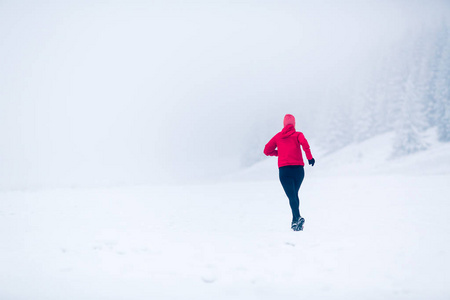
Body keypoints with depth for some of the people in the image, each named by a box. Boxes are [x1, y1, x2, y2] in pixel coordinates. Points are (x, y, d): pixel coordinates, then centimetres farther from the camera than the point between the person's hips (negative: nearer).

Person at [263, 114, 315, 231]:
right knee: (295, 194, 19)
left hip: (284, 169, -1)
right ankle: (294, 221, 18)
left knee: (291, 196, -7)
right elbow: (304, 143, -14)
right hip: (298, 168, 1)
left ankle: (298, 217, -30)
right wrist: (310, 157, -16)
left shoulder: (278, 136, 14)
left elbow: (266, 151, 15)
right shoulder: (297, 134, 9)